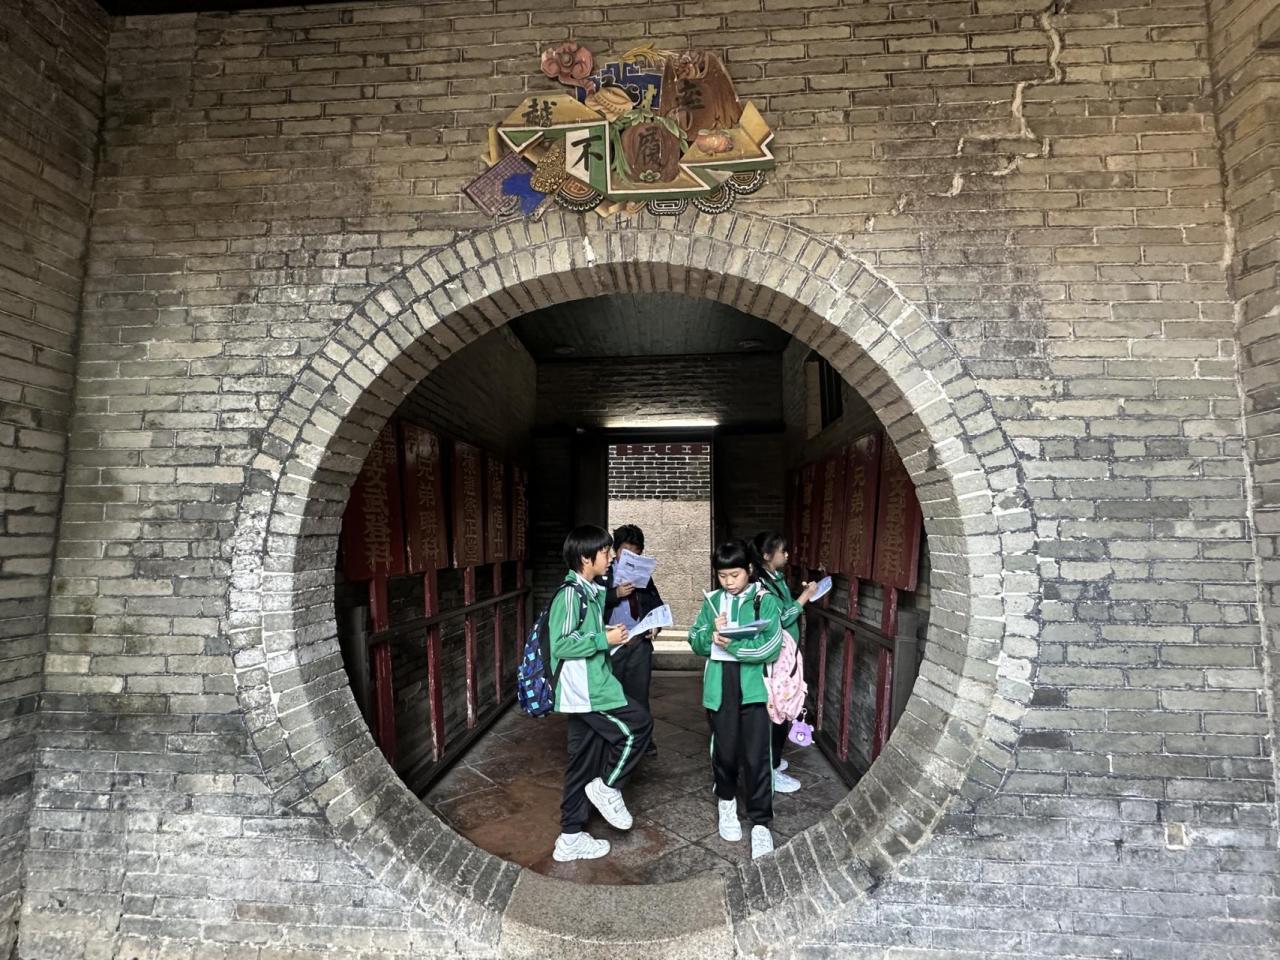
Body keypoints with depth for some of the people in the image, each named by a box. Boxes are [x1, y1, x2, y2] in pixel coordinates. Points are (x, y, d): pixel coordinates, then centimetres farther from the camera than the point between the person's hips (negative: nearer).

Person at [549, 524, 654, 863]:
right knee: (639, 724, -4)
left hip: (591, 689, 9)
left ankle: (571, 838, 26)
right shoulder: (570, 593, -17)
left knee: (585, 764, 14)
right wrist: (605, 639, -17)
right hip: (584, 692, -9)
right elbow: (561, 645, -22)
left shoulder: (590, 592, 11)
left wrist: (611, 639, 8)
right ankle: (608, 787, 12)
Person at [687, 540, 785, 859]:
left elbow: (772, 647, -13)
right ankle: (727, 801, 39)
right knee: (725, 752, 14)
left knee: (756, 757, -1)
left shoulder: (765, 600, -5)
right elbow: (695, 643, 5)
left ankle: (761, 823, 14)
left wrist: (733, 644, -21)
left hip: (753, 687, -2)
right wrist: (712, 633, -15)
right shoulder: (712, 601, 5)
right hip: (720, 688, 3)